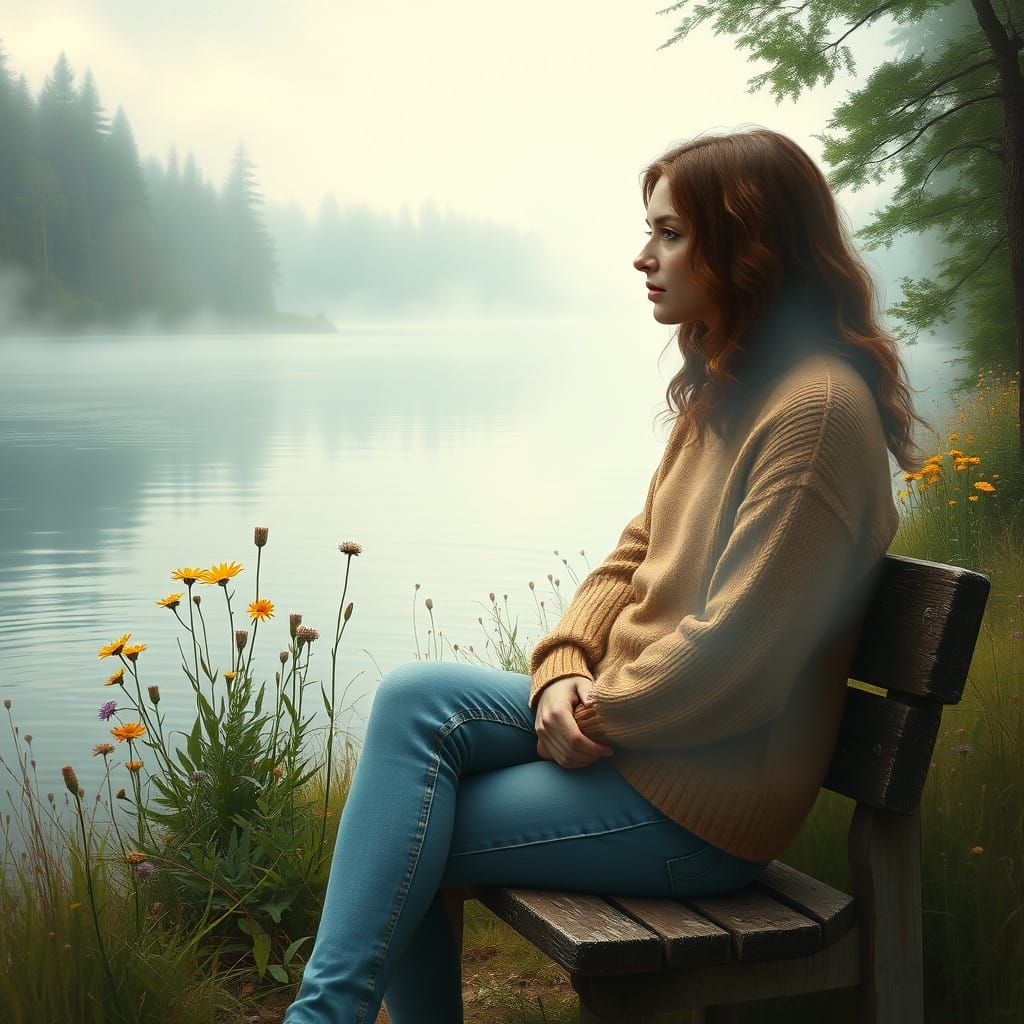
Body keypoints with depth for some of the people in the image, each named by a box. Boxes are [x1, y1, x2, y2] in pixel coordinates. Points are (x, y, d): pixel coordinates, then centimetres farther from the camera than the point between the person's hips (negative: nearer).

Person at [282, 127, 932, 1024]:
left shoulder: (815, 408, -19)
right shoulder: (724, 389, 13)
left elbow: (738, 650, -23)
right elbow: (634, 556, 12)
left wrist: (603, 719, -13)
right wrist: (562, 672, -4)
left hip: (701, 797, -8)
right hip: (624, 722, 8)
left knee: (400, 856, -12)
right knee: (416, 697, -10)